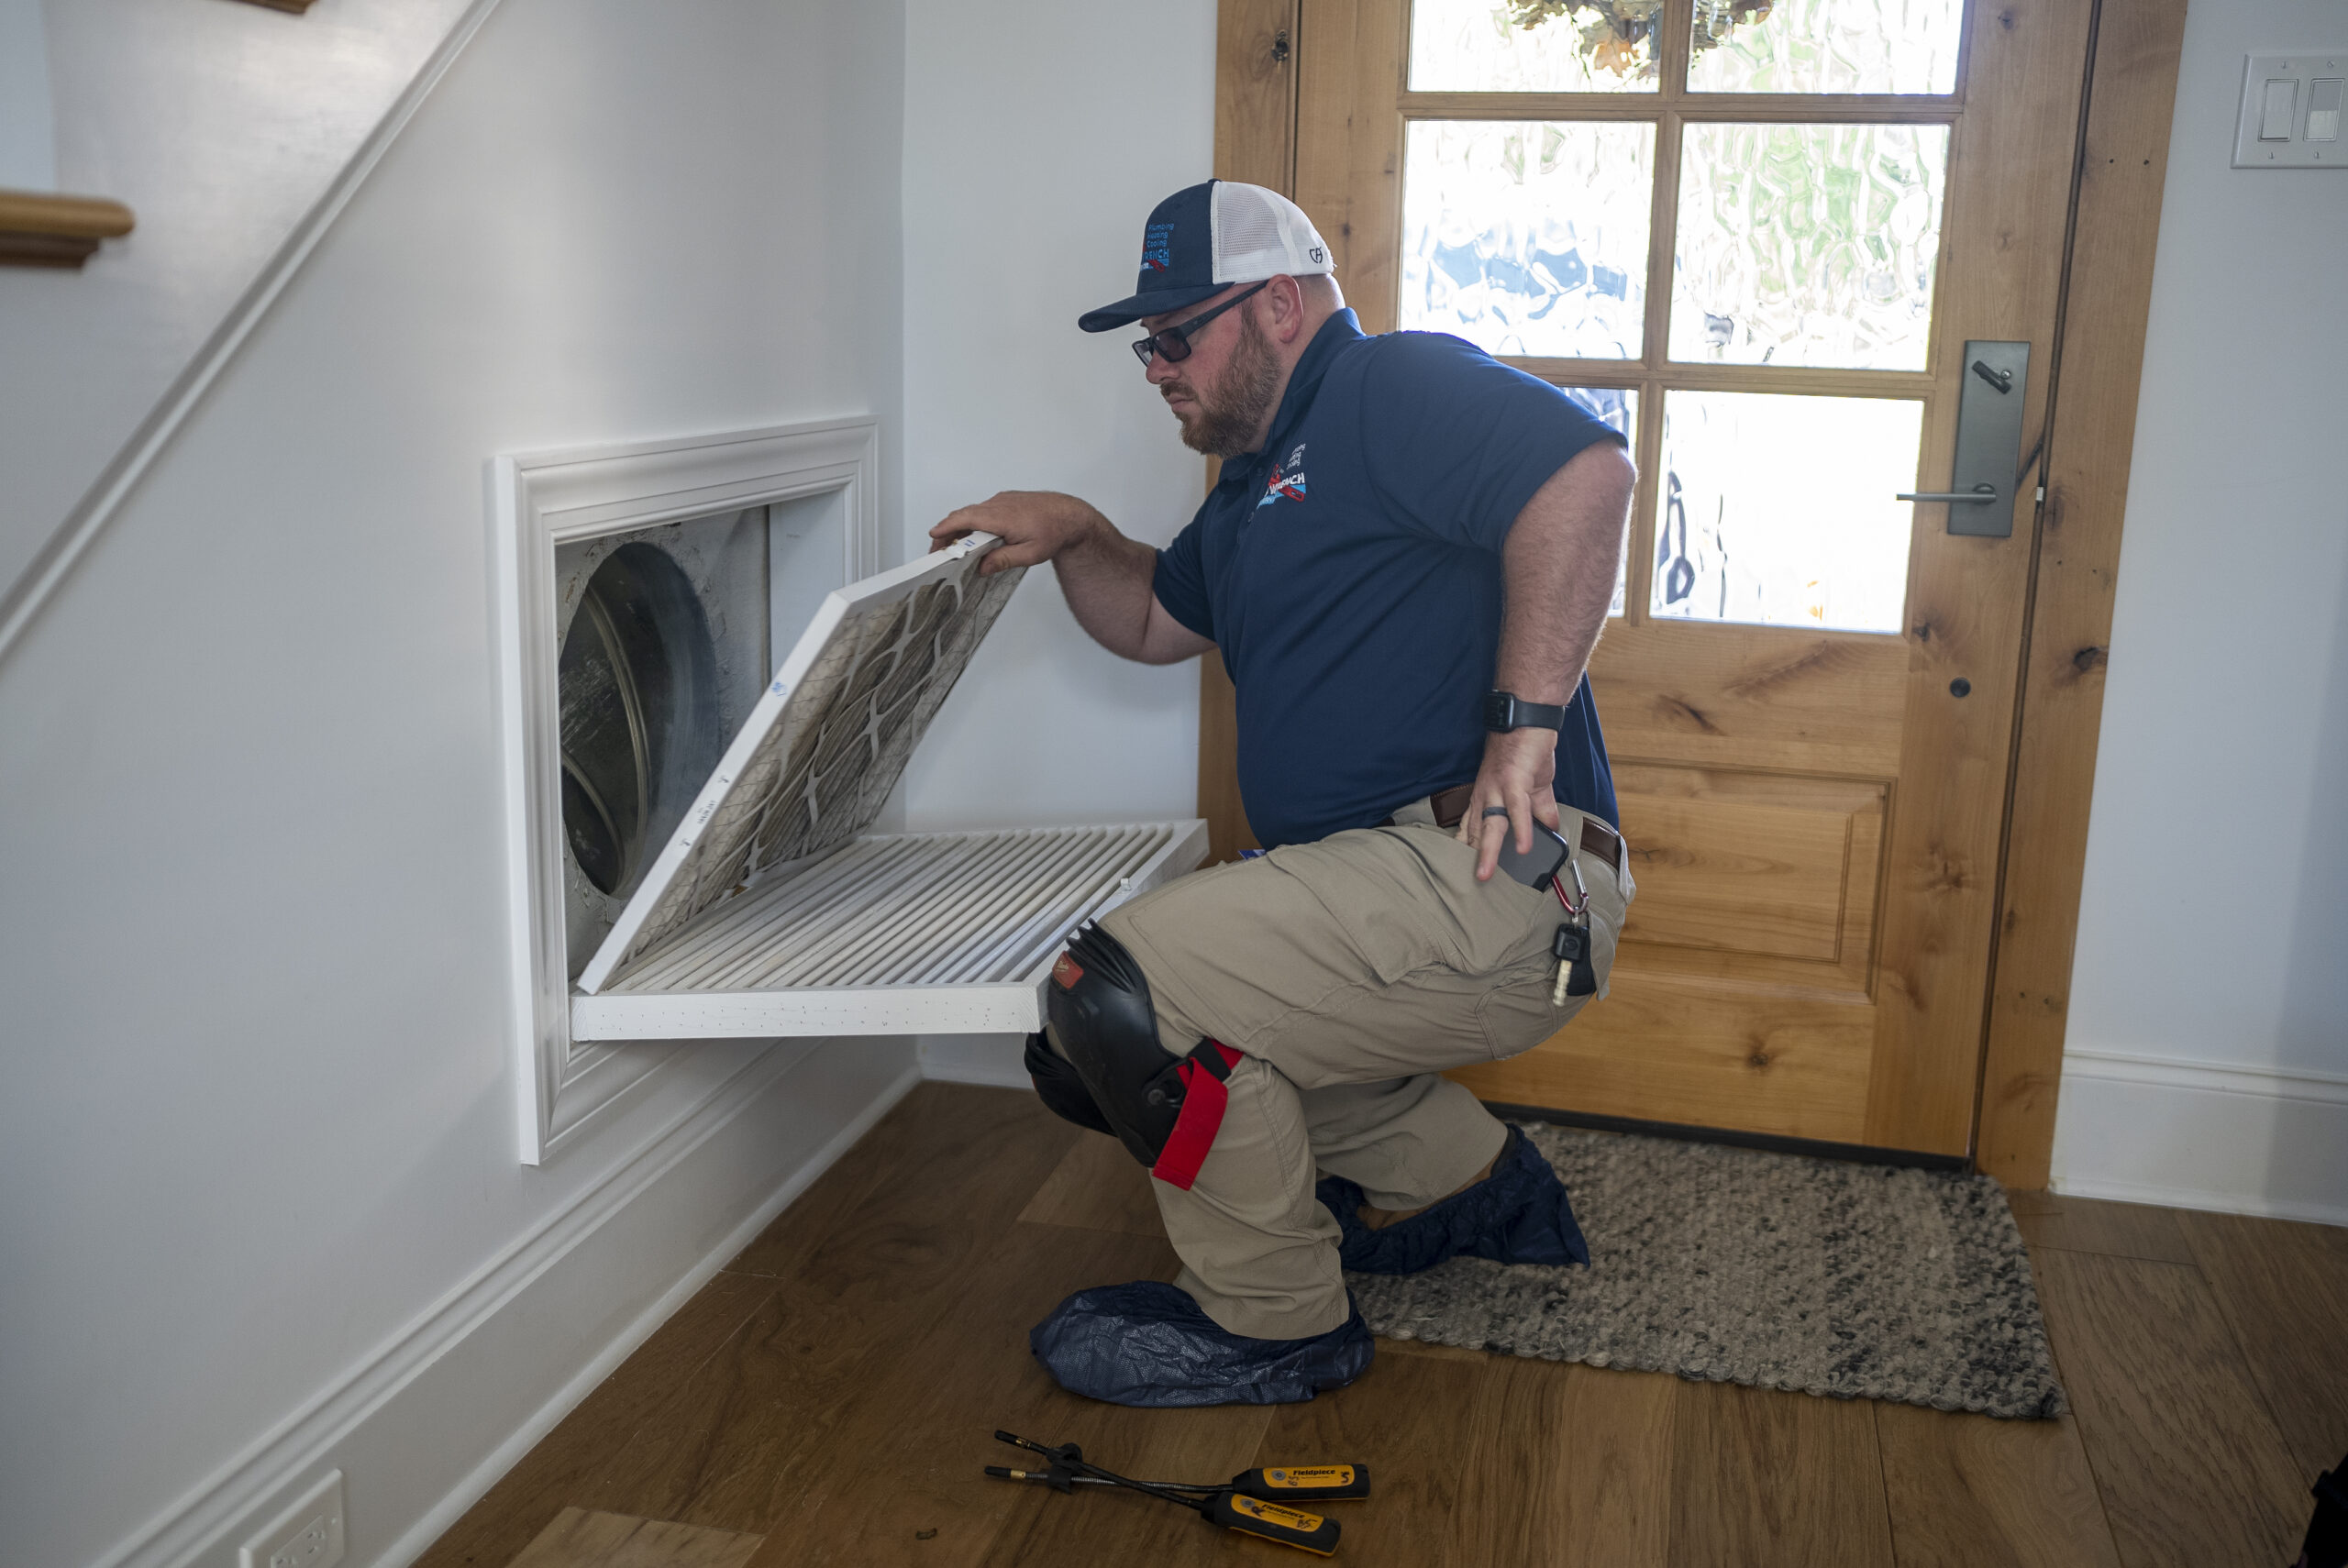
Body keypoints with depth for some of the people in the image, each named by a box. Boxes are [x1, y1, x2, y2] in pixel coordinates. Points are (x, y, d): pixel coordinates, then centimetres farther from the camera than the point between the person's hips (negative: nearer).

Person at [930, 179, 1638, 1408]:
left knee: (1122, 996, -20)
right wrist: (1073, 536, 17)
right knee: (1201, 1024, 26)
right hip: (1385, 888, 11)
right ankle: (1474, 1185, 29)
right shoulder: (1268, 478, 25)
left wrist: (1527, 719, -28)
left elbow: (1582, 472, -25)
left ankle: (1271, 1321, -1)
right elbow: (1153, 622, 37)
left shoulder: (1397, 387, -7)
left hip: (1485, 884, -11)